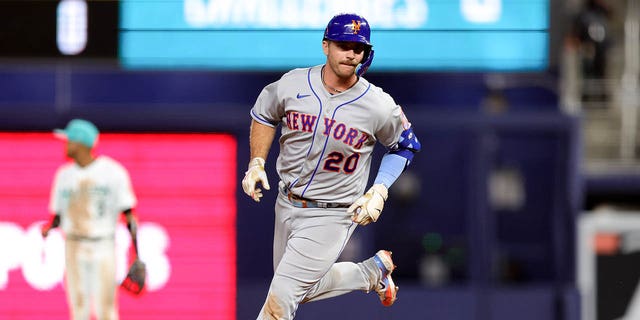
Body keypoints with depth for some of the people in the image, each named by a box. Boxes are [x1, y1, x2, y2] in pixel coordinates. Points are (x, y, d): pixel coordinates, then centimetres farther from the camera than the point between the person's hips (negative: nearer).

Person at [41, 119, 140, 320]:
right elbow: (58, 215, 14)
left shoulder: (113, 172, -4)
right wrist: (48, 228, -10)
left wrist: (136, 255, -10)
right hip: (74, 249, 4)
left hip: (103, 248, -4)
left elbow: (128, 213, -4)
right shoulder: (64, 175, 9)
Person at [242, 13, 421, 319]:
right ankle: (373, 271, 38)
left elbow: (404, 145, 3)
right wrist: (256, 164, 1)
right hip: (287, 204, 5)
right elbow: (264, 114, 12)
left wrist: (379, 192, -9)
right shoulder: (292, 84, -9)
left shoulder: (379, 106, -16)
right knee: (302, 288, 20)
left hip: (332, 216, -5)